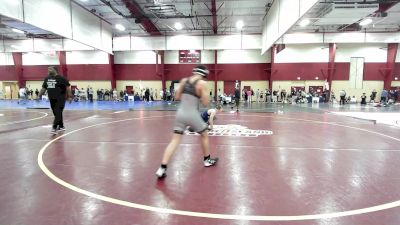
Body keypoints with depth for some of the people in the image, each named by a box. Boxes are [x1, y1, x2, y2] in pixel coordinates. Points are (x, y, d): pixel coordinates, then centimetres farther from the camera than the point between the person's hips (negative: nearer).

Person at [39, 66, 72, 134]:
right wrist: (40, 95, 15)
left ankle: (54, 128, -14)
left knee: (58, 113, -11)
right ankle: (61, 126, 26)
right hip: (52, 99, 8)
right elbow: (43, 88, 21)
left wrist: (69, 96, -15)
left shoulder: (61, 78, -8)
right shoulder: (47, 79, 13)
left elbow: (68, 86, -10)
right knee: (56, 113, 13)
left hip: (60, 99, -7)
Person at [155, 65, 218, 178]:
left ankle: (162, 169, -3)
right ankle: (207, 160, 37)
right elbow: (205, 103, -6)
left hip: (180, 113, 4)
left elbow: (177, 97, 12)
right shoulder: (202, 83, -6)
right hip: (192, 115, -4)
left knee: (175, 140, 5)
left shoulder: (184, 80, 8)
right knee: (205, 135, 21)